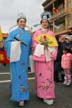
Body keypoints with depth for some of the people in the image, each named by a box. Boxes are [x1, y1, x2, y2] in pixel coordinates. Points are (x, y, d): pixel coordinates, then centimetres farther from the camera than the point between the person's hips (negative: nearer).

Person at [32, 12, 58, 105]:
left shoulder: (51, 33, 13)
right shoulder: (37, 33, 10)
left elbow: (55, 45, 8)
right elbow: (34, 44, 1)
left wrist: (48, 45, -10)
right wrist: (42, 45, -13)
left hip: (48, 56, 1)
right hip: (39, 56, -1)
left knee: (48, 75, -3)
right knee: (40, 74, -2)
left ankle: (48, 95, 2)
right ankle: (40, 93, 11)